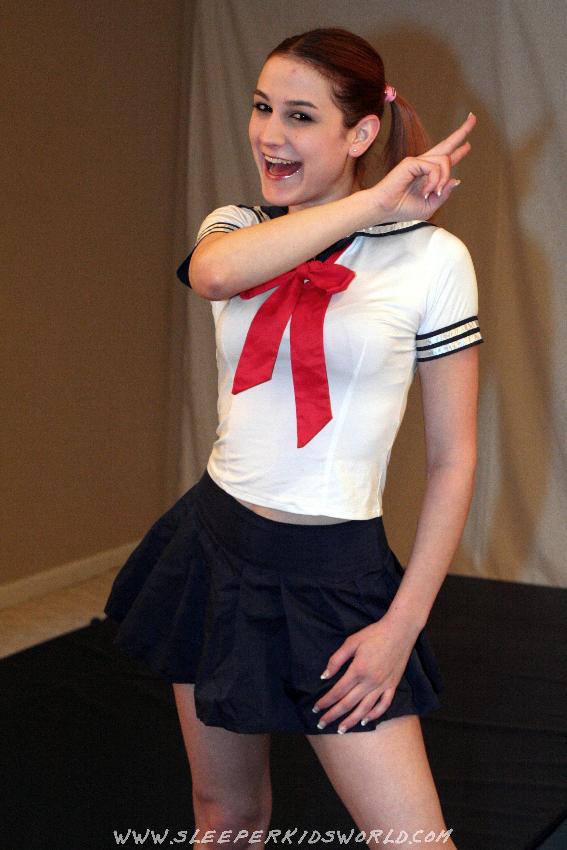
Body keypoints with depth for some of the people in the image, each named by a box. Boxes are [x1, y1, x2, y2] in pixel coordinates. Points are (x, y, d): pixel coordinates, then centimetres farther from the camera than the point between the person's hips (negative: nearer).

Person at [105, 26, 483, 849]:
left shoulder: (431, 258, -8)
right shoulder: (236, 227, 3)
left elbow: (453, 456, -5)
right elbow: (215, 273, -25)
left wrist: (402, 625, -9)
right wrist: (373, 202, -24)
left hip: (335, 576, -4)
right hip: (215, 547, 4)